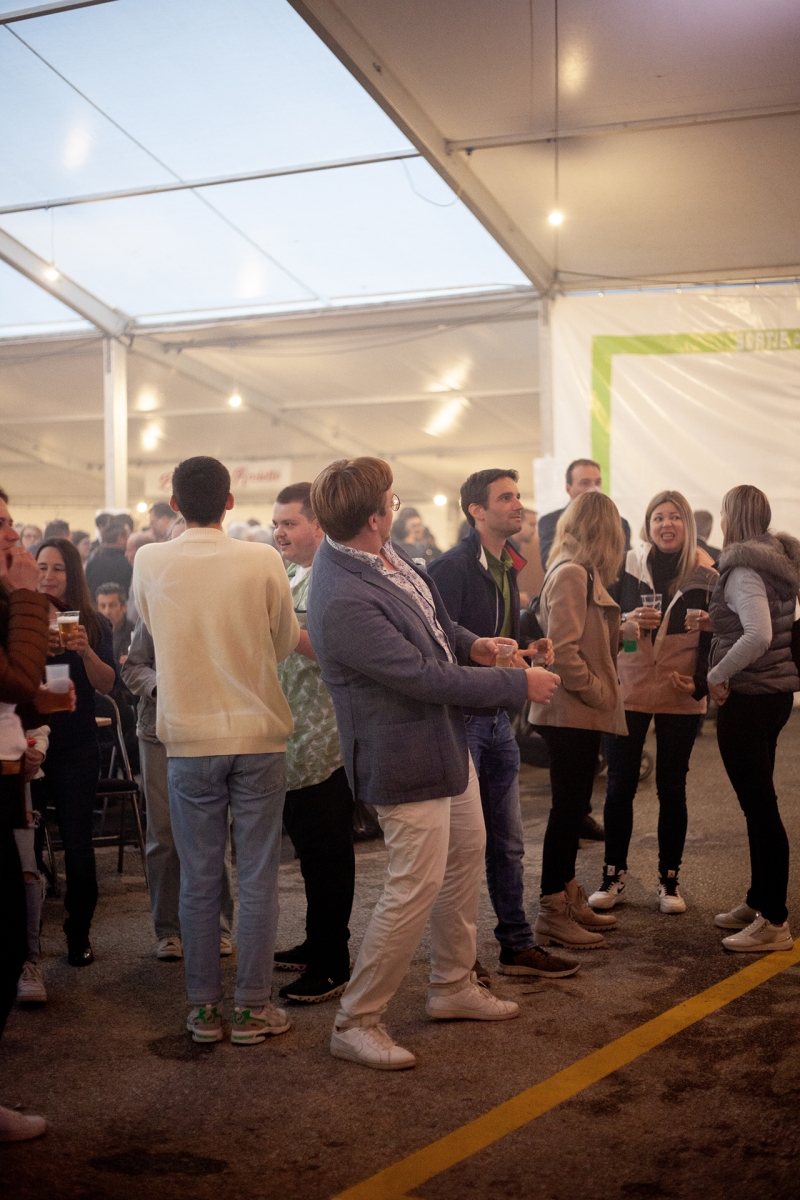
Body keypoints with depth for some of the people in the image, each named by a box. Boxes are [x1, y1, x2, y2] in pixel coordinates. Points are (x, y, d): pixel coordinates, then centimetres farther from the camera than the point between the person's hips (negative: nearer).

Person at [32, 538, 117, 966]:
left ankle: (79, 935, 13)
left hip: (76, 745, 0)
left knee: (77, 842, 0)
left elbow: (107, 684, -5)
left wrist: (85, 650, -21)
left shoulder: (94, 623, 3)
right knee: (26, 839, 1)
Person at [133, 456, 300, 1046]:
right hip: (259, 736, -1)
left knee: (199, 880, 10)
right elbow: (284, 642, 4)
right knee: (258, 878, 7)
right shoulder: (263, 561, -8)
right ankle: (253, 1008, 13)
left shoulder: (149, 562, -3)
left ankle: (204, 1007, 17)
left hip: (190, 740, 1)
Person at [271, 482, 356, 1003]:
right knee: (308, 845, 18)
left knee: (327, 853, -2)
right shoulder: (296, 580, 17)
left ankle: (332, 965, 8)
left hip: (325, 743, -10)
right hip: (296, 740, 10)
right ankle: (318, 944, 30)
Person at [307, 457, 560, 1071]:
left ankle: (453, 985, 38)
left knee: (468, 853, 21)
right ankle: (356, 1022, 13)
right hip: (407, 755, -10)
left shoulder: (381, 552, -3)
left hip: (447, 734, 10)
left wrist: (470, 642, 0)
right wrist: (520, 683, -19)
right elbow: (425, 677, -28)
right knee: (417, 887, -3)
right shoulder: (343, 602, -32)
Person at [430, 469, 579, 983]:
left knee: (508, 842, 14)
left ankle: (518, 946, 25)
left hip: (498, 718, 8)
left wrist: (531, 649, 3)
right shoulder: (453, 567, -15)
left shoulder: (507, 568, 13)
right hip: (460, 719, -8)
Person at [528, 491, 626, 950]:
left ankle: (569, 898, 28)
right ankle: (553, 914, 8)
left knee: (574, 807, 17)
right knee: (569, 807, -2)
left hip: (582, 713, 10)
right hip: (573, 712, -10)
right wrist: (599, 692, -16)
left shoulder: (581, 573, 12)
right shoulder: (571, 574, -17)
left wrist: (625, 626, 20)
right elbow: (563, 649, -24)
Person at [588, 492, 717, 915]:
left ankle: (669, 880, 19)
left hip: (681, 698, 0)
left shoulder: (706, 575, 1)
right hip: (627, 692, 0)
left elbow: (713, 638, 5)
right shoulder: (626, 566, 0)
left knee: (671, 788, 8)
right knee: (620, 784, 4)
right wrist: (629, 620, -17)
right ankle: (613, 876, 17)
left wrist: (700, 682, -8)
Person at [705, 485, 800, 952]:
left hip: (749, 698, -10)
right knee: (759, 802, 17)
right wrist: (716, 622, 13)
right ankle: (759, 902, 28)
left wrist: (718, 674, -17)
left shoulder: (743, 569, -16)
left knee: (760, 806, -4)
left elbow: (758, 635, -29)